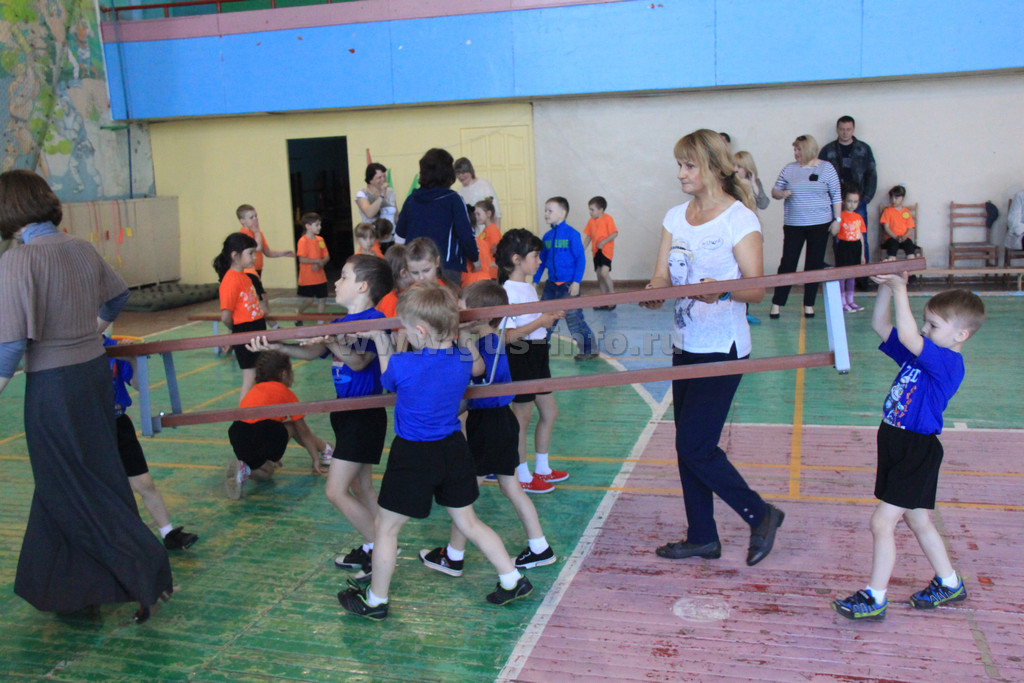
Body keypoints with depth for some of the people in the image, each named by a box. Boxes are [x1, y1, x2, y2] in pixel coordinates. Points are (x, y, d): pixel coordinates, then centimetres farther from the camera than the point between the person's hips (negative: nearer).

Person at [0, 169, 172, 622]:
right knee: (63, 484, 21)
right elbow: (117, 298, 20)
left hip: (53, 386, -7)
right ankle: (60, 586, 35)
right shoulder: (80, 249, 3)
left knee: (76, 489, 7)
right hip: (95, 371, 7)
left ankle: (148, 575, 7)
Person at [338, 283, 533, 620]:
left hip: (413, 456, -5)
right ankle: (512, 581, 27)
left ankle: (375, 601, 26)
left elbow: (388, 381, 2)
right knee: (468, 522, 21)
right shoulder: (464, 361, -8)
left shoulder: (403, 365, -21)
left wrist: (382, 347, 14)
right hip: (453, 450, 5)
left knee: (386, 528, 12)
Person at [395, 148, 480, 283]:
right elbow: (466, 234, -8)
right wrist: (475, 258, 7)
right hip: (447, 266, -4)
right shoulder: (452, 199, -6)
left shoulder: (412, 199, 8)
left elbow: (399, 235, 16)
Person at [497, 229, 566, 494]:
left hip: (537, 355, 10)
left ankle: (542, 468, 30)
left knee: (549, 412, 16)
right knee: (522, 417, 2)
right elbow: (507, 336, -25)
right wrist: (540, 322, -22)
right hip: (520, 357, -10)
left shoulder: (529, 287, 11)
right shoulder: (508, 291, -18)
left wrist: (550, 316, 6)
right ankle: (522, 476, 16)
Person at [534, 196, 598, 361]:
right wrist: (534, 281, 15)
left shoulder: (572, 234, -9)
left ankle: (590, 349, 10)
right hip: (551, 285, 6)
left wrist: (576, 282, -16)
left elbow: (581, 259, -10)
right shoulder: (547, 236, 8)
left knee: (574, 319, -5)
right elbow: (541, 261, 17)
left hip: (568, 285, -6)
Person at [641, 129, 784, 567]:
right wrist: (656, 291, -19)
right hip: (685, 346, 7)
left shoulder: (740, 218, -11)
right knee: (688, 446, 12)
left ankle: (760, 514, 14)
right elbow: (662, 276, 4)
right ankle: (702, 537, 27)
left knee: (694, 445, -8)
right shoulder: (676, 217, 8)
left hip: (723, 349, -7)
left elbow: (756, 289, -16)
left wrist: (723, 289, -36)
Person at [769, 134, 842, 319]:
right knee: (788, 262, -3)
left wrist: (837, 219, -1)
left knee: (815, 264, 4)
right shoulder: (789, 169, 7)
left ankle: (809, 304, 13)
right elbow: (774, 191, 11)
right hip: (793, 224, 1)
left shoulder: (826, 168, 3)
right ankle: (777, 303, 1)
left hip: (819, 224, 0)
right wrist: (781, 194, -12)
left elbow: (836, 196, 4)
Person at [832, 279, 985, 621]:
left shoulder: (949, 363, -19)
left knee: (882, 522, -7)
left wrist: (900, 290, -26)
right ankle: (949, 585, 39)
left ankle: (875, 599, 3)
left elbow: (907, 336, -33)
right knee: (918, 521, 21)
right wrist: (886, 287, -5)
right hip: (898, 445, 9)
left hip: (917, 453, -9)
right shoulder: (918, 353, 6)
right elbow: (880, 324, 8)